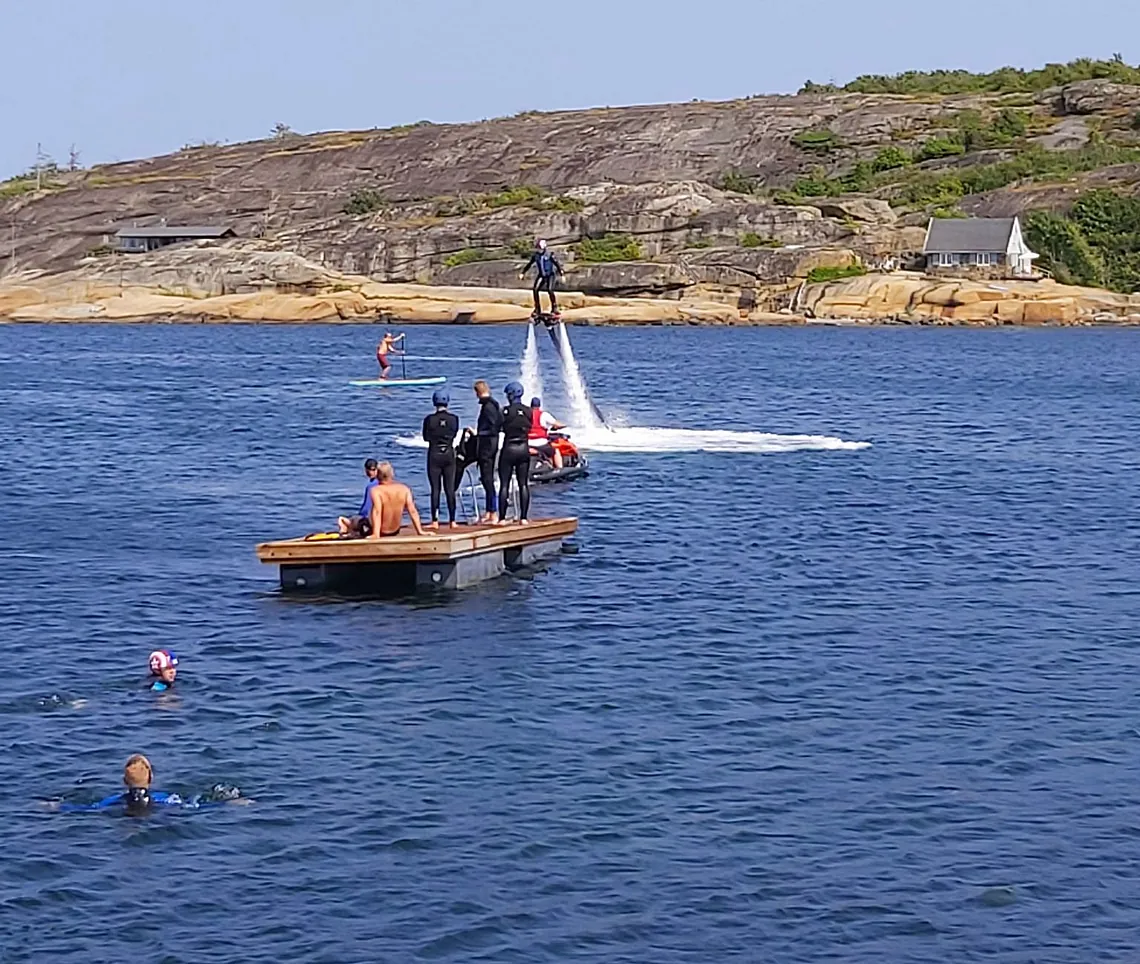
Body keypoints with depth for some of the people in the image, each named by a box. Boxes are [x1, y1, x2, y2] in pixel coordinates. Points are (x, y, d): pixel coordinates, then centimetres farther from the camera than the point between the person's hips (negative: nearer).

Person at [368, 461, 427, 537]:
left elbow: (377, 512, -32)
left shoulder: (376, 491, -21)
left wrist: (376, 535, -38)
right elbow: (412, 511, -9)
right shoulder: (404, 489, -8)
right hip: (395, 531, 5)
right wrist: (420, 531, -5)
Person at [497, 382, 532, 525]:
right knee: (524, 484, 6)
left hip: (509, 449, -4)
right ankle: (523, 517, 4)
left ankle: (502, 518, -2)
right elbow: (529, 428, 9)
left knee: (504, 485, 0)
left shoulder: (506, 411, -11)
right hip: (524, 449, 4)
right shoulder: (528, 411, 2)